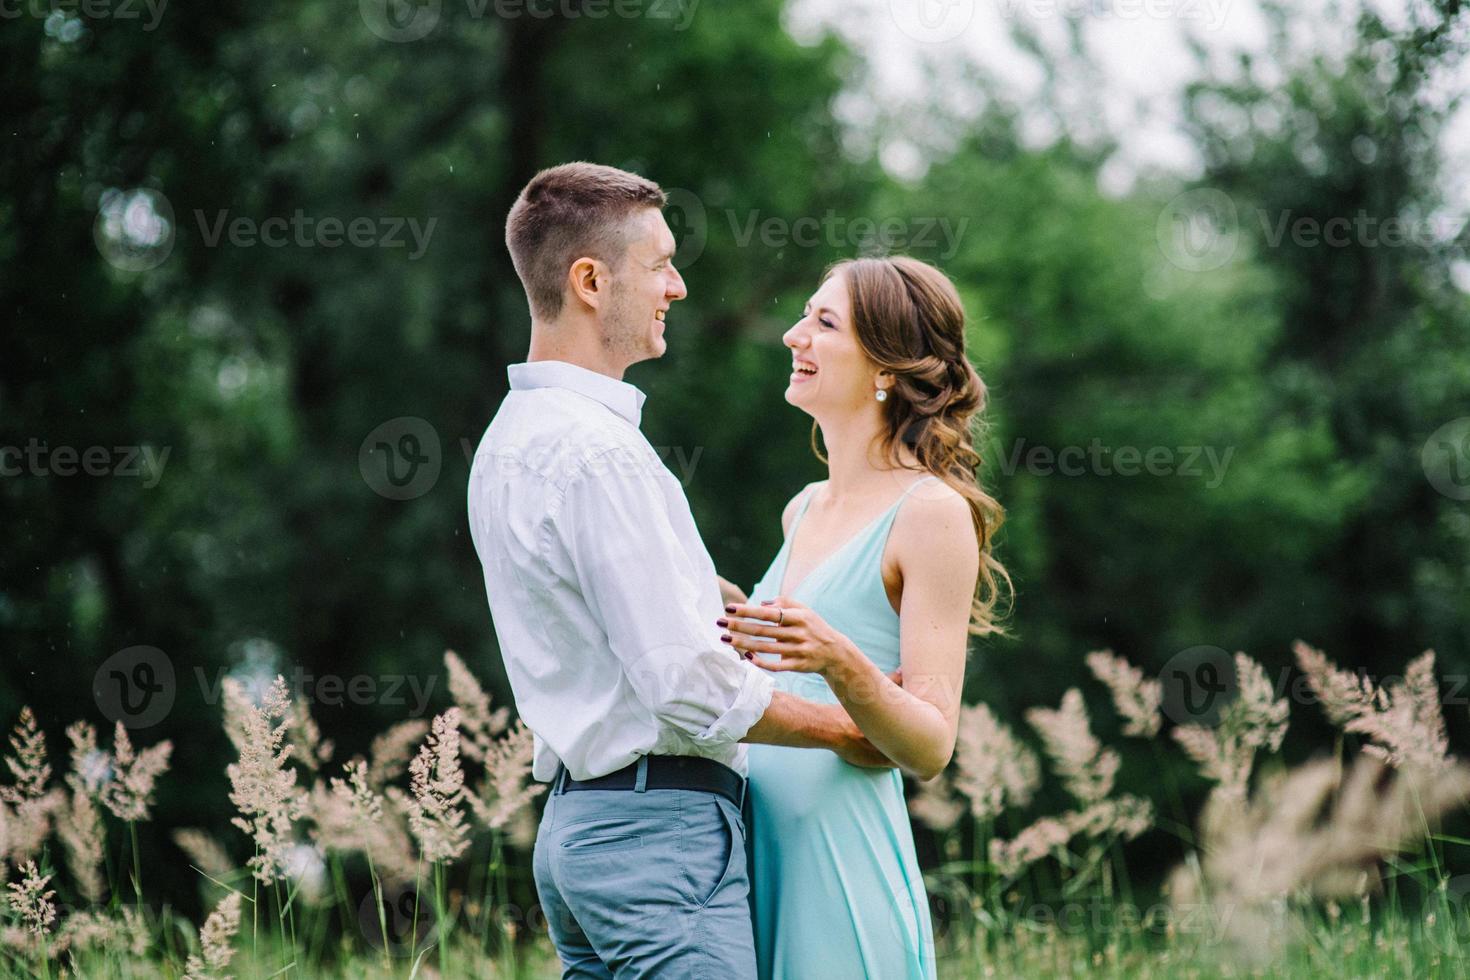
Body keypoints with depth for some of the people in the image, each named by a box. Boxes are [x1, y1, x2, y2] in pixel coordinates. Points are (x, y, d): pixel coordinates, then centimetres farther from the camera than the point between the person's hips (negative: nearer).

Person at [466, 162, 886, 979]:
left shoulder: (514, 440, 17)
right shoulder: (595, 453, -16)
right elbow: (689, 688, -19)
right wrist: (845, 729, -5)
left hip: (576, 818, 10)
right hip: (661, 824, -10)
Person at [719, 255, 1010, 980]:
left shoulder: (933, 513, -9)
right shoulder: (804, 512, 14)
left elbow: (930, 748, -13)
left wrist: (837, 660, -27)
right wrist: (739, 637, 11)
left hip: (841, 862, -7)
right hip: (758, 851, 7)